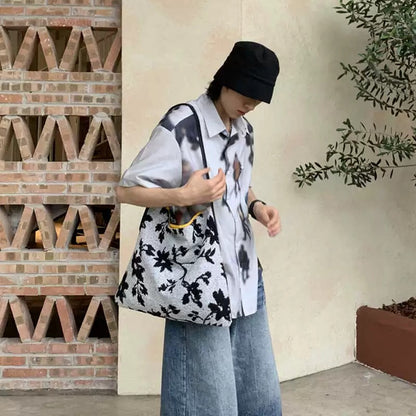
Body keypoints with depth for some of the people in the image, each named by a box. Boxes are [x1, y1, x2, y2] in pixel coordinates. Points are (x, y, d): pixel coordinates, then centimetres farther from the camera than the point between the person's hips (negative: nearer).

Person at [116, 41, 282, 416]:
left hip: (245, 276, 7)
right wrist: (185, 195, -25)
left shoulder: (244, 130, 10)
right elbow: (126, 191, -11)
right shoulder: (181, 126, -13)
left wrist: (257, 207, 3)